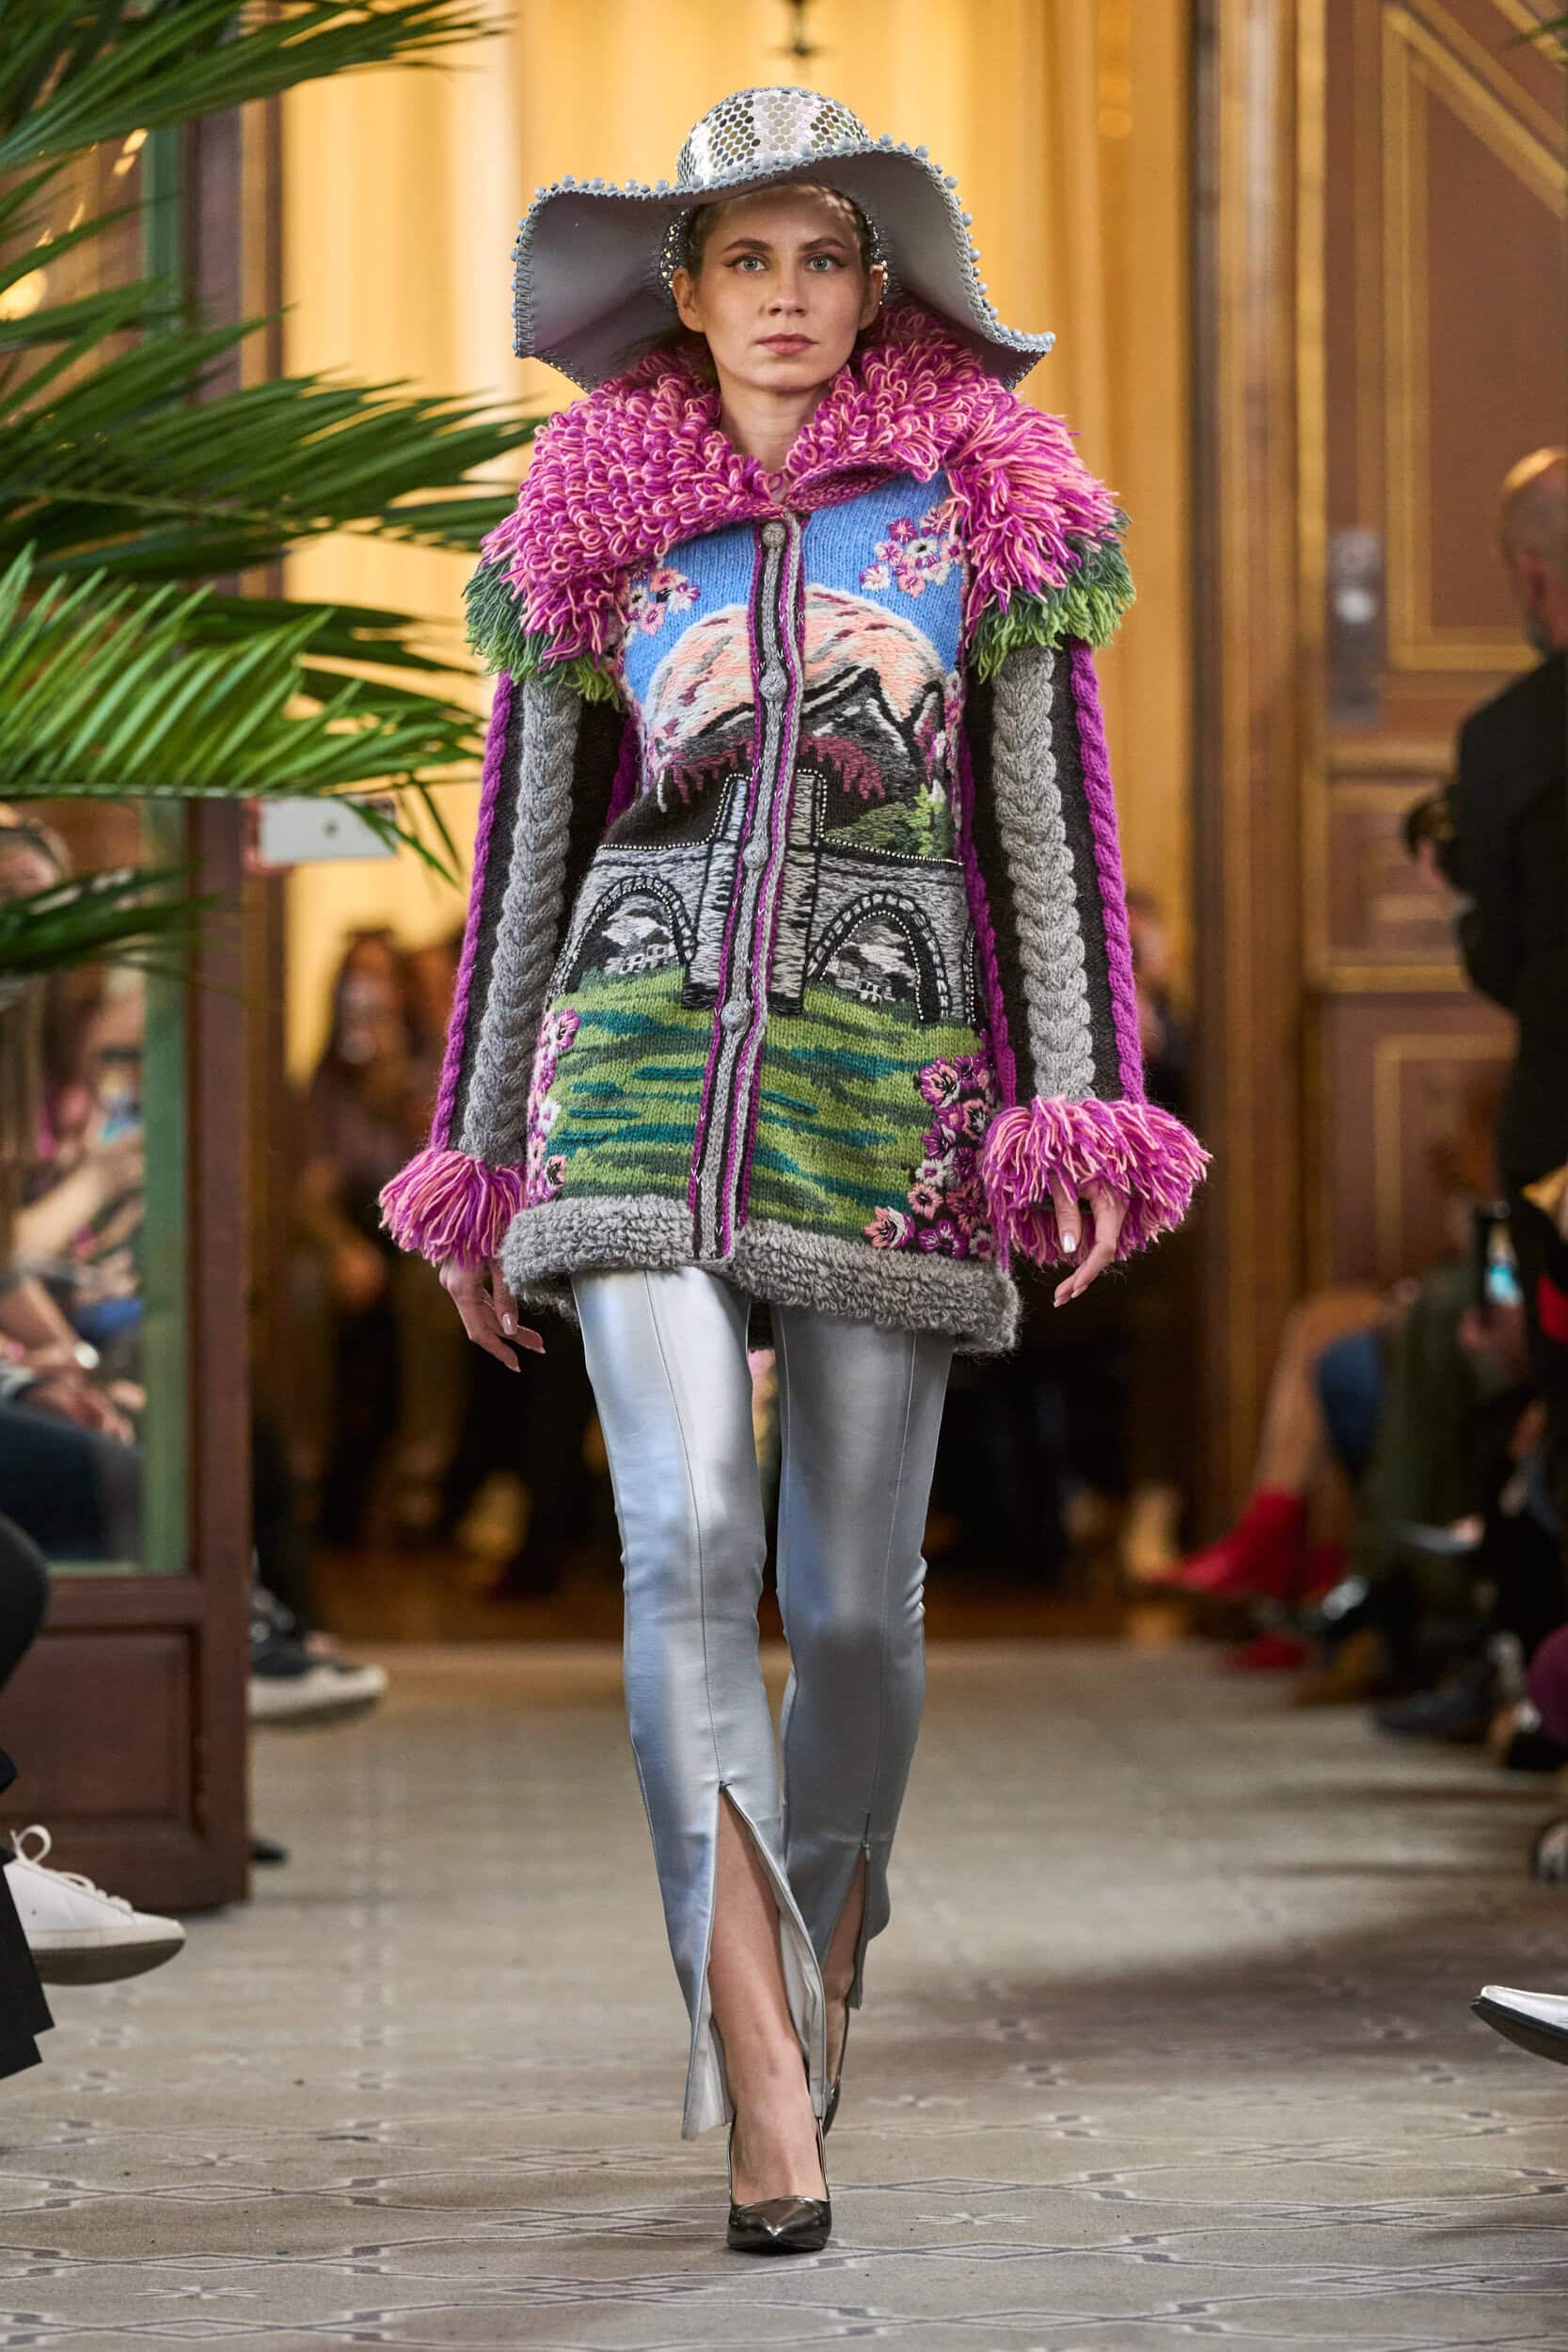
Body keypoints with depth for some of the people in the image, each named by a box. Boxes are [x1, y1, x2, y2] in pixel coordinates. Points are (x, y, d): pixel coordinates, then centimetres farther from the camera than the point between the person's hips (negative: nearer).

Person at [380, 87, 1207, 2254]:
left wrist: (1080, 1111, -4)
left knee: (857, 1599, 1)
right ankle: (762, 2083, -19)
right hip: (644, 1056, 0)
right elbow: (532, 844, 13)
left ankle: (819, 1973, 27)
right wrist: (481, 1159, 12)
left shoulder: (987, 505, 6)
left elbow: (1048, 824, 5)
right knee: (691, 1536, -17)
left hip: (889, 1082, 0)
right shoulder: (595, 527, 8)